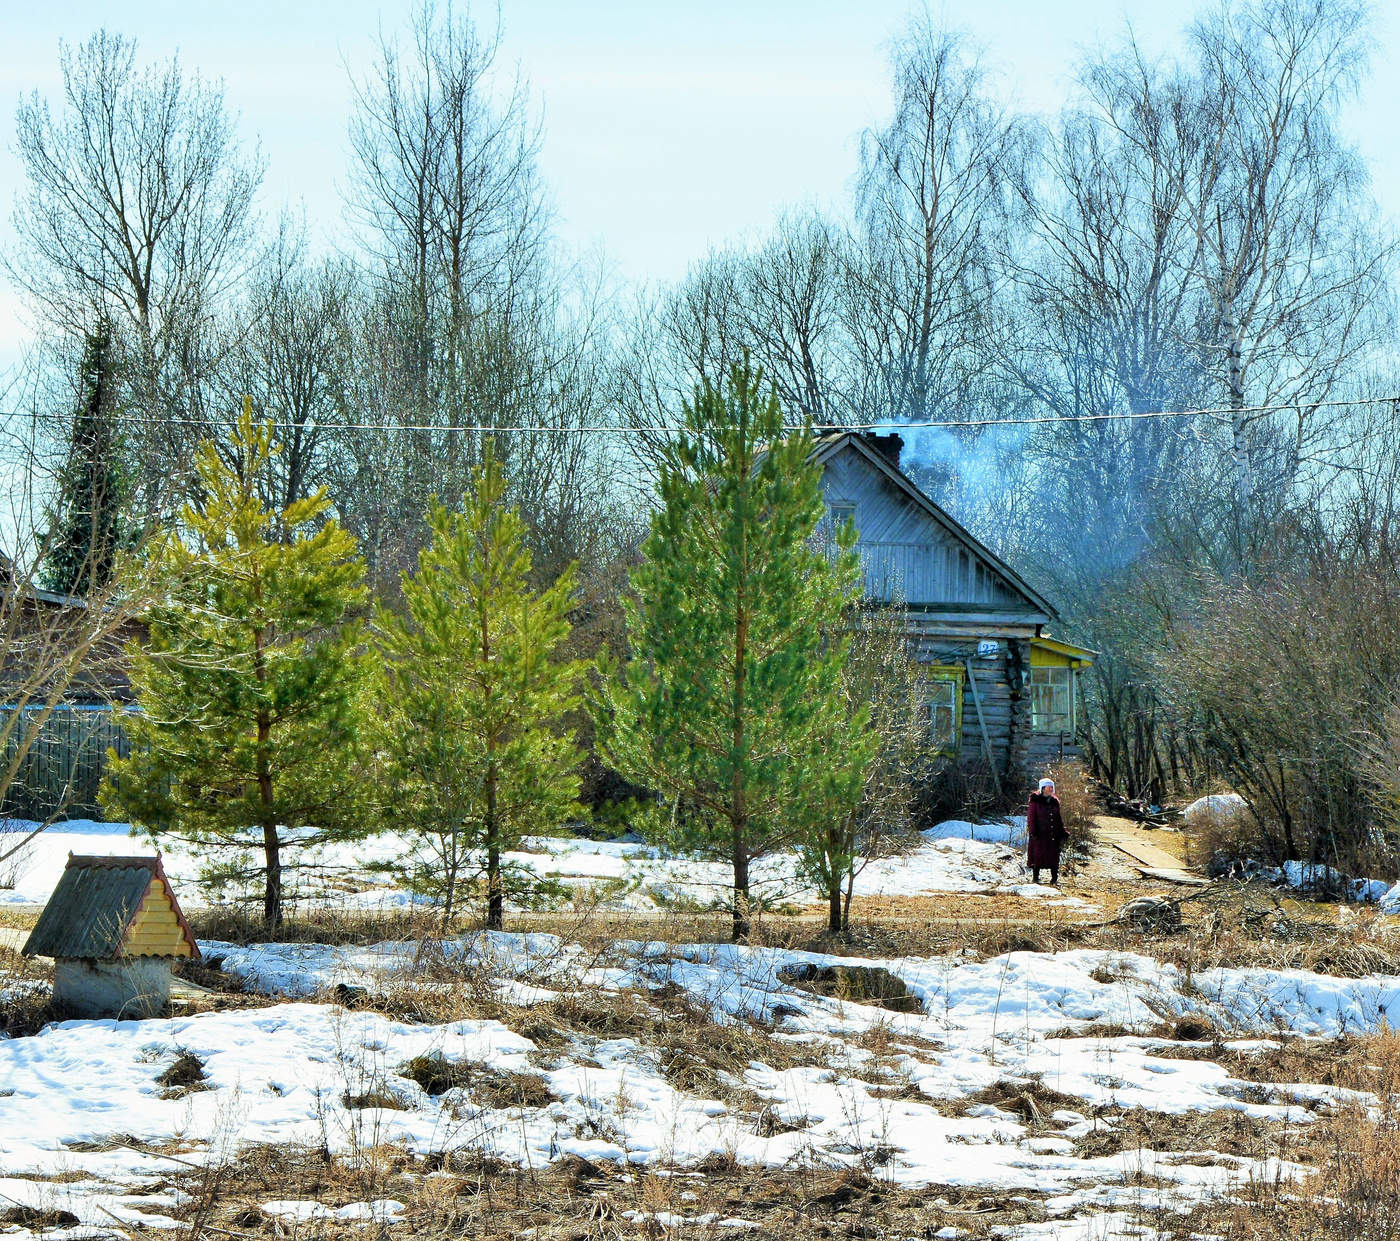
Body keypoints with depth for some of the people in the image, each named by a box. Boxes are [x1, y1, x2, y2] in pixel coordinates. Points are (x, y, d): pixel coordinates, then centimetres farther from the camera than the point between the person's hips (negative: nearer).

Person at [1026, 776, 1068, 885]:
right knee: (1037, 854, -1)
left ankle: (1054, 878, 3)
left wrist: (1062, 832, 12)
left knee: (1053, 855, 0)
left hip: (1053, 833, 4)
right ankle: (1035, 877, 8)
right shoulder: (1035, 800, -2)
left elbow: (1058, 818, 18)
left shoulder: (1055, 801, 13)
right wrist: (1033, 831, -12)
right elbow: (1031, 816, -3)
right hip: (1039, 833, -4)